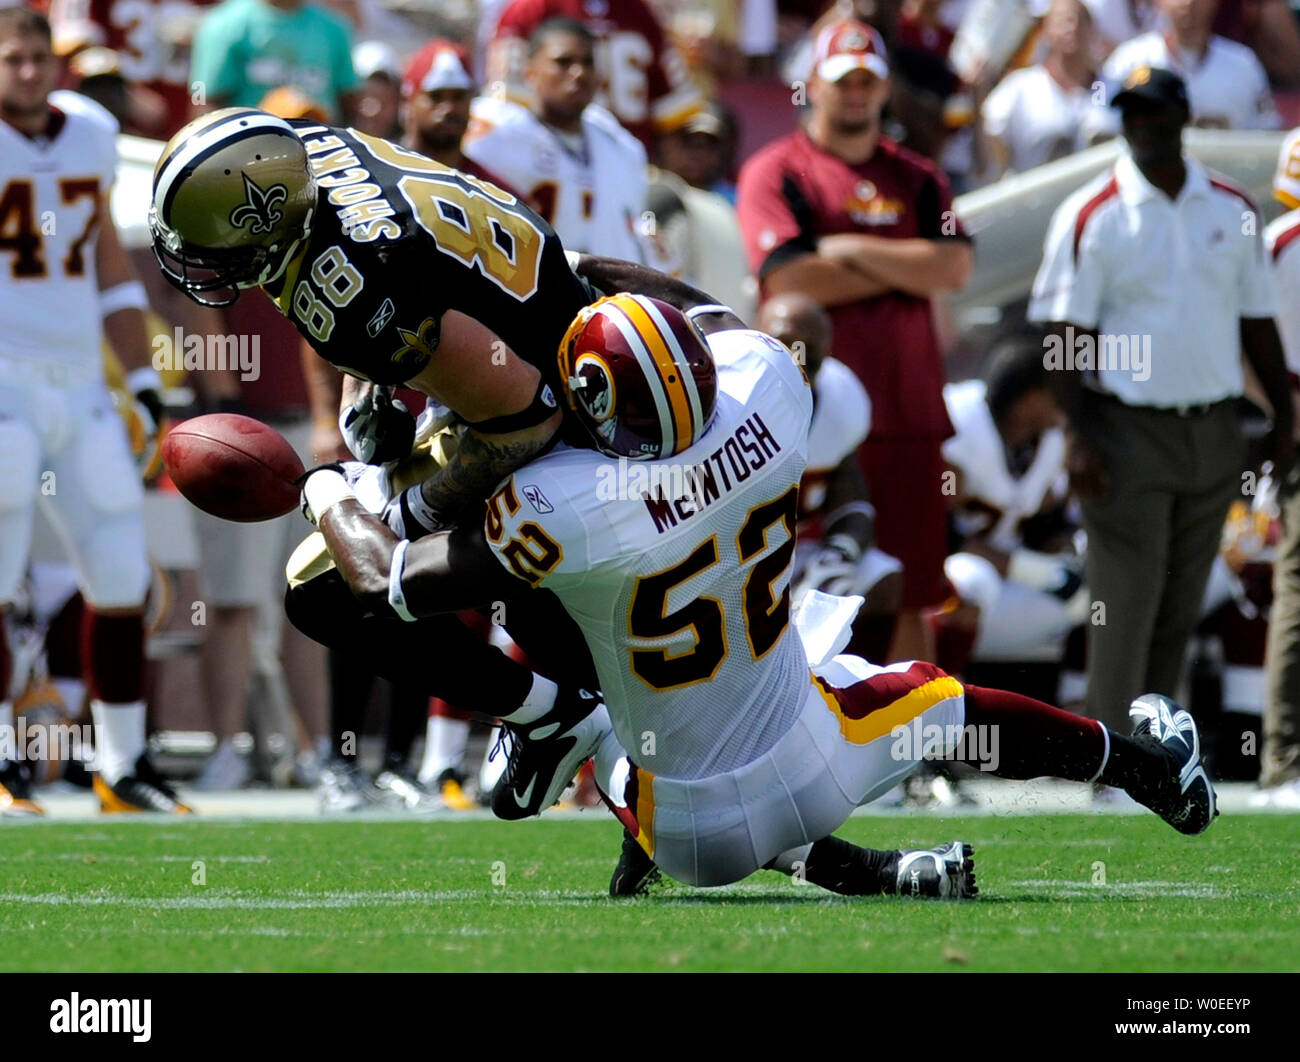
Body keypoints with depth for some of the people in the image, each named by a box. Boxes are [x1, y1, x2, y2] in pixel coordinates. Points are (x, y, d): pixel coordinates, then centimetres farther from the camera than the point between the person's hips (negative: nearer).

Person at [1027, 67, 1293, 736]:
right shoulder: (1090, 216, -4)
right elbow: (1066, 332, -6)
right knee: (1125, 604, -7)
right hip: (1129, 430, -4)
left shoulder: (1232, 209, 8)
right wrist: (1079, 435, -14)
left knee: (1182, 604, 9)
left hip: (1214, 430, 4)